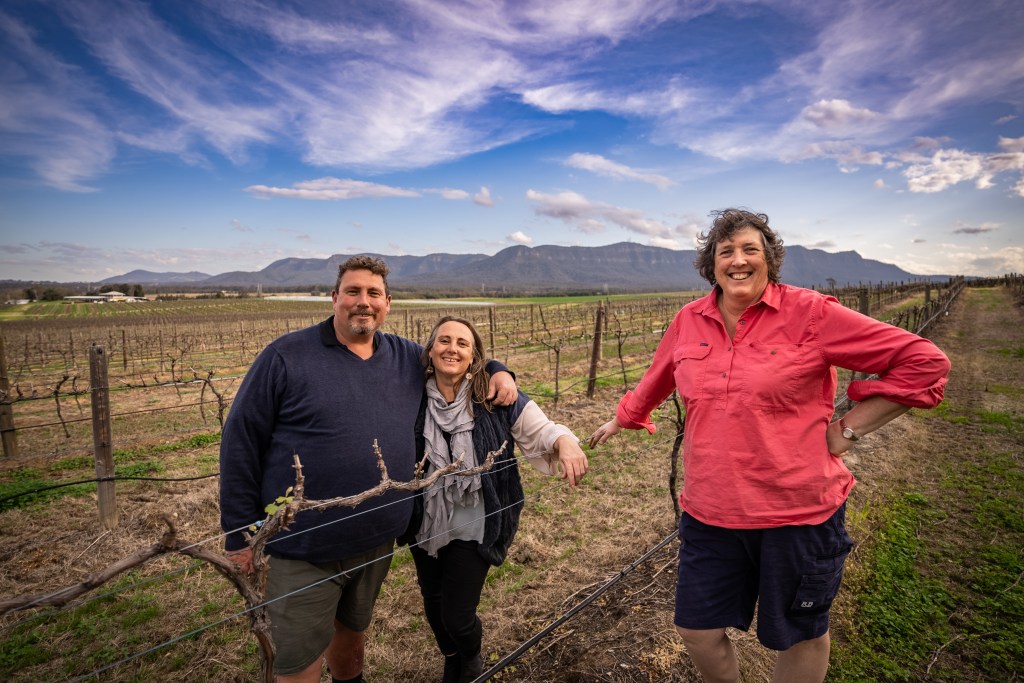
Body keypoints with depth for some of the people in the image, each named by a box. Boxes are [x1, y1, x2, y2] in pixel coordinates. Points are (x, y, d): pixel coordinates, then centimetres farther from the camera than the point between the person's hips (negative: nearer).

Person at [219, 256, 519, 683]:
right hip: (304, 548, -4)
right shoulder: (287, 356, -11)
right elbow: (241, 443, -8)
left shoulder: (407, 358, 1)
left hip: (379, 540, 4)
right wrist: (241, 533, -7)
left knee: (352, 628, 27)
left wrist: (498, 372, -2)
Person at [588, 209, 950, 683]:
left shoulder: (809, 313, -12)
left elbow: (924, 362, -8)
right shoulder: (688, 322, 0)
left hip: (798, 512, -3)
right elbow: (656, 380, 18)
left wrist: (849, 429, -10)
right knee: (697, 631, 15)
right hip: (709, 514, 3)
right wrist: (621, 421, 31)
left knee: (800, 636, 20)